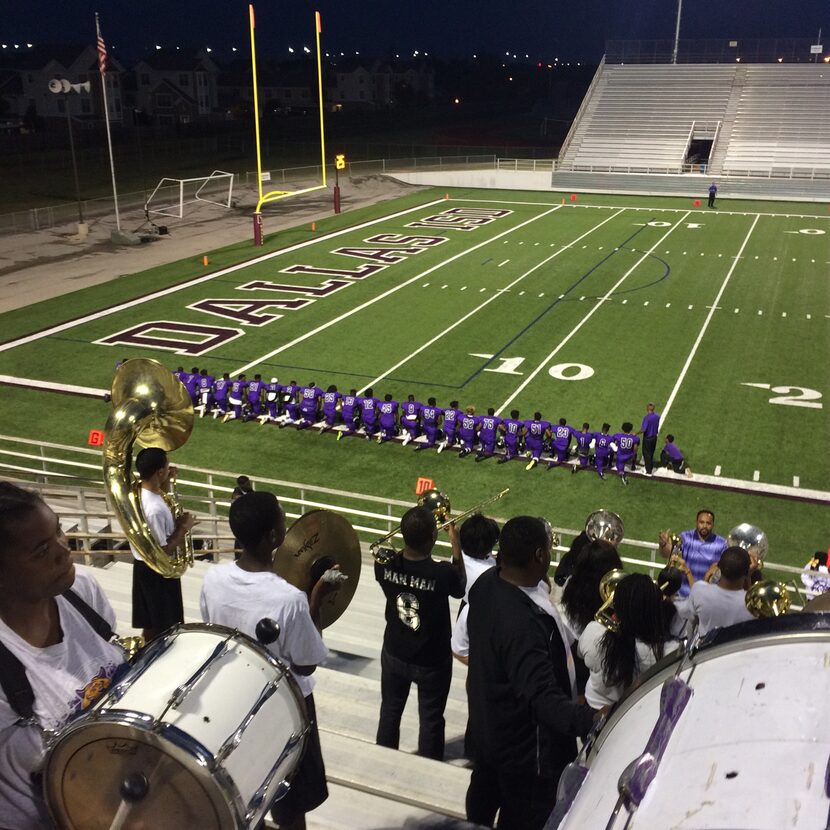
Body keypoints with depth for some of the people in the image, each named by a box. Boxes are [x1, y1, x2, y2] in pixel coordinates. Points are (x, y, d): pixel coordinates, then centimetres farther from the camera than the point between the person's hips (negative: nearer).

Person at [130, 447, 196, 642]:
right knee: (163, 626, 9)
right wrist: (182, 528, -17)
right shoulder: (155, 509, -33)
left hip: (144, 566, 9)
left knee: (151, 622, 24)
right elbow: (162, 553, -28)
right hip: (158, 572, -9)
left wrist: (166, 483, 4)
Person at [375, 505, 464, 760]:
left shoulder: (384, 564, -20)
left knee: (390, 713, 25)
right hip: (432, 661, -3)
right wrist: (456, 544, -1)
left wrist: (412, 534, 2)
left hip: (394, 654, 4)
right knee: (430, 720, 17)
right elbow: (460, 587, -7)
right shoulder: (442, 574, -30)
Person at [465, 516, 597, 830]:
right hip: (524, 746, -9)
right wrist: (590, 720, -56)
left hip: (487, 723, 9)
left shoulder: (487, 582, -11)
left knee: (483, 797, 31)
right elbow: (544, 698, -43)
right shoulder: (523, 624, -40)